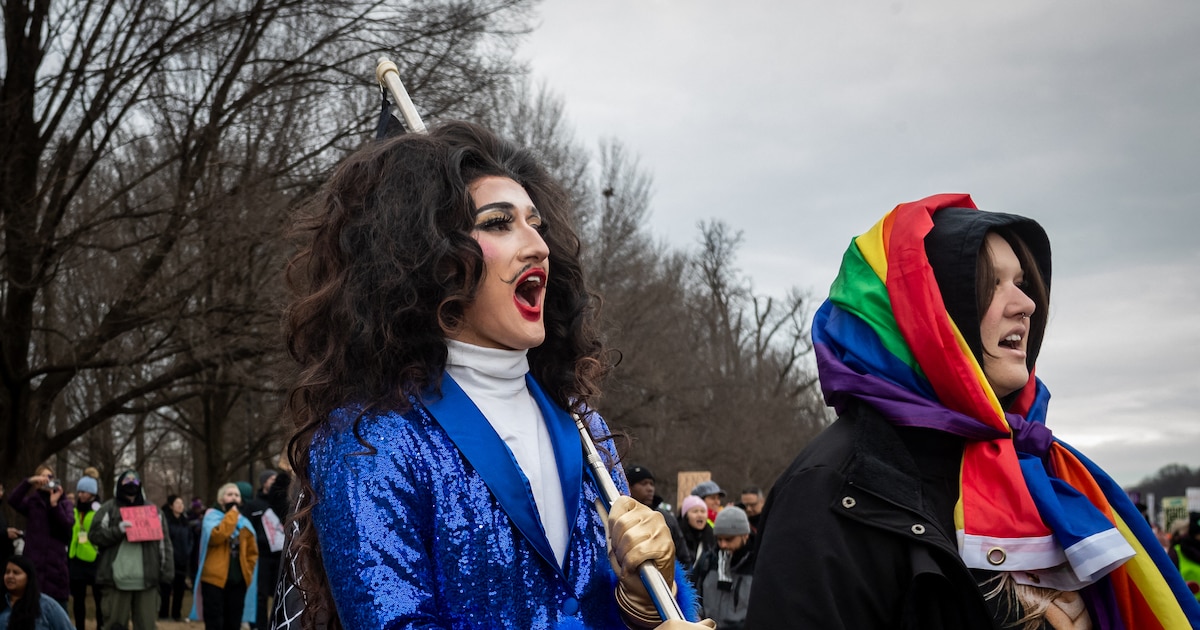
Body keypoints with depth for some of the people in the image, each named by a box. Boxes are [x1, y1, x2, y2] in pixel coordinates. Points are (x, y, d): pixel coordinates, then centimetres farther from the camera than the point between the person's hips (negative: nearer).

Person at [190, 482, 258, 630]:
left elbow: (252, 551, 17)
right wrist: (231, 514, -15)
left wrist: (248, 570, 4)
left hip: (238, 580, 5)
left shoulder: (244, 522, 13)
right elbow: (216, 536, -23)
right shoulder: (212, 516, -2)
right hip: (215, 578, -5)